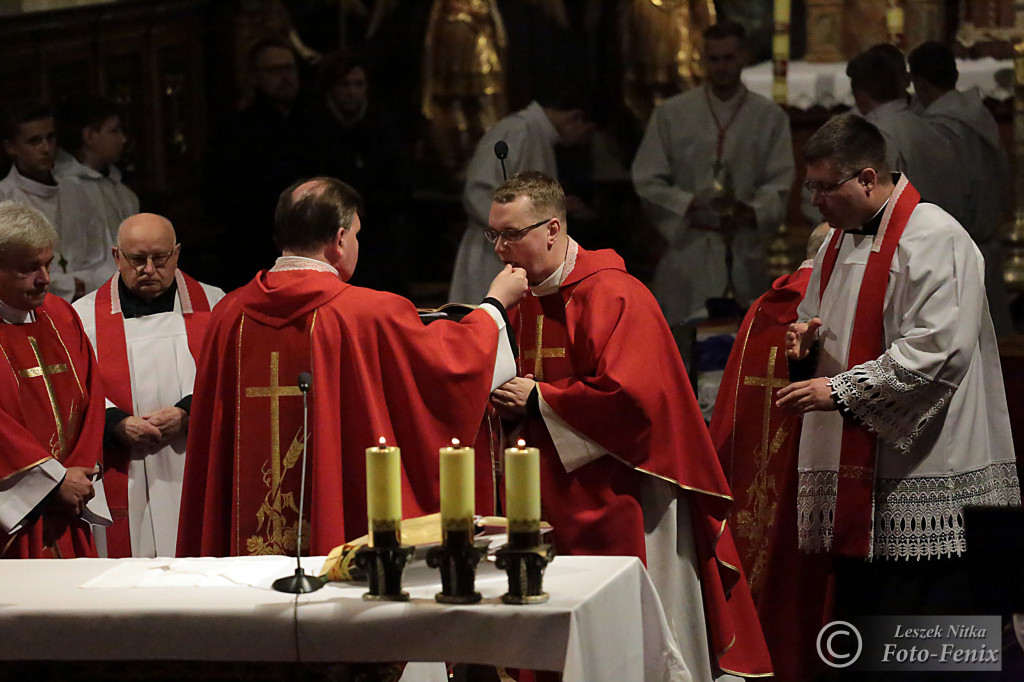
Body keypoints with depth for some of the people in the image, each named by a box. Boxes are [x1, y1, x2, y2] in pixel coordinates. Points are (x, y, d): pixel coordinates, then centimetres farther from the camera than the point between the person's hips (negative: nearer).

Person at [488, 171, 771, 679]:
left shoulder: (612, 297, -14)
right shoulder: (524, 303, 13)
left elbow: (630, 395, -24)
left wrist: (537, 400, -16)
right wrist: (510, 406, -1)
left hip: (618, 503, -8)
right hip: (557, 504, 8)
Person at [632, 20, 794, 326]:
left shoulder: (770, 117, 7)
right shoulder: (671, 114, 5)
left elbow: (779, 183, 2)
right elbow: (647, 182, 3)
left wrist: (751, 212, -19)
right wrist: (691, 203, -14)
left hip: (744, 252, 1)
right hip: (687, 248, -1)